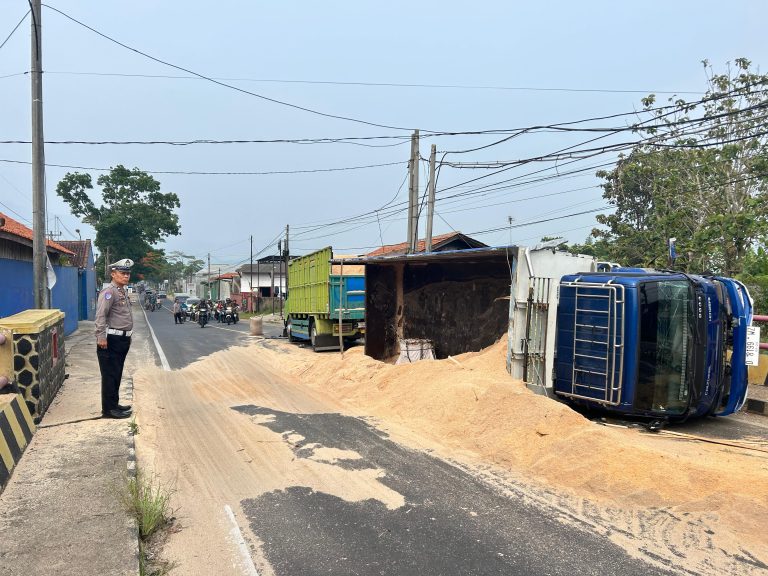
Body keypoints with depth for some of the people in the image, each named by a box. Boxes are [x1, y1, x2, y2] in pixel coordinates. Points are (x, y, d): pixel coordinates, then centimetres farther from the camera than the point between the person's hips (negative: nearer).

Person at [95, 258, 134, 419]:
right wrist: (101, 337, -26)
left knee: (117, 374, 17)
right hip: (111, 340, -9)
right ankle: (108, 409, 4)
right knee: (110, 375, -3)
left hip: (122, 339, 10)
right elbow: (101, 316, -21)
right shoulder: (109, 292, -13)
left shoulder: (123, 292, 16)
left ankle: (114, 404, 27)